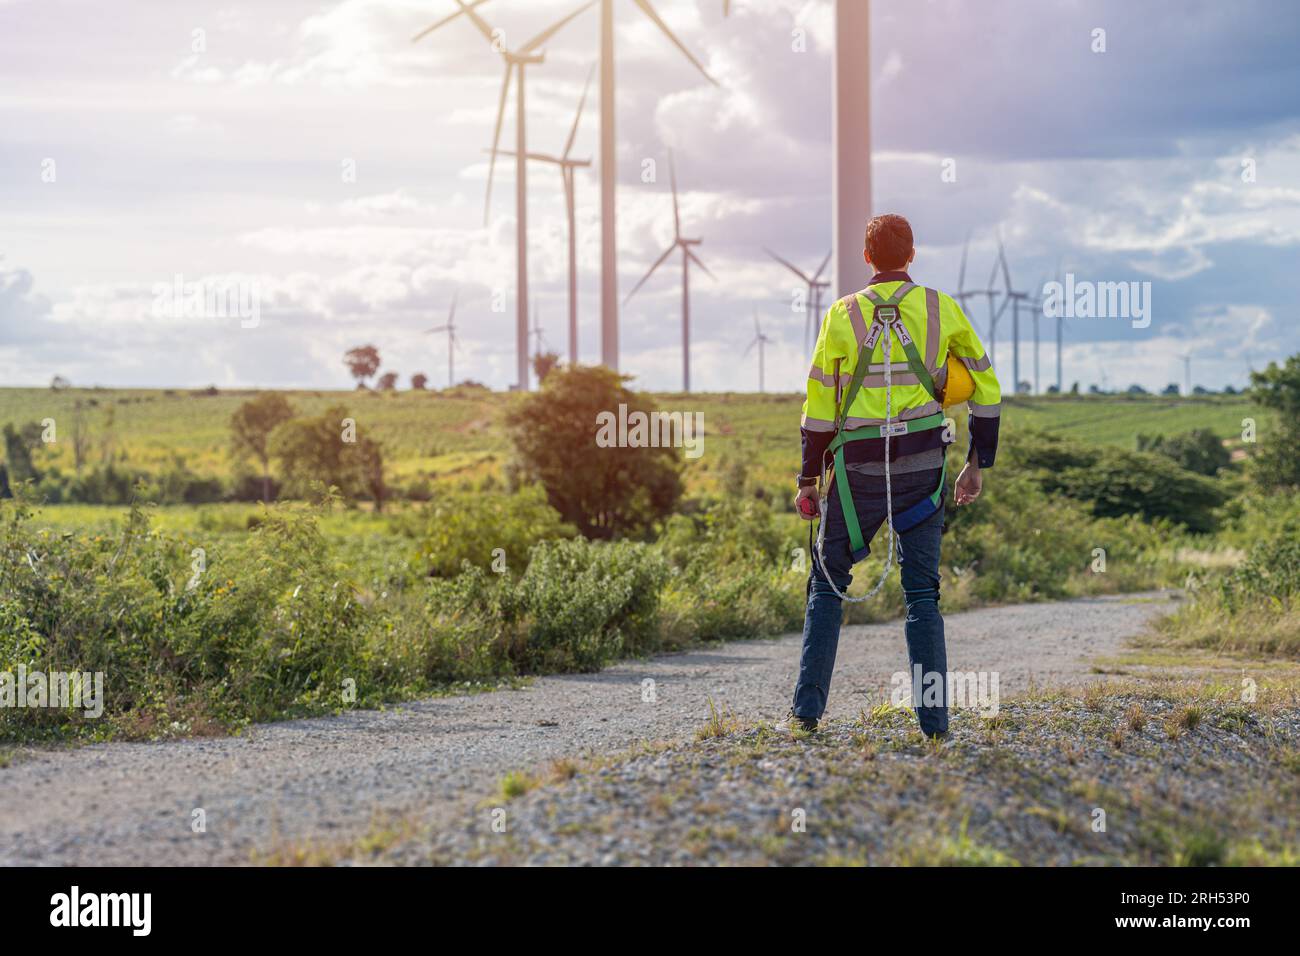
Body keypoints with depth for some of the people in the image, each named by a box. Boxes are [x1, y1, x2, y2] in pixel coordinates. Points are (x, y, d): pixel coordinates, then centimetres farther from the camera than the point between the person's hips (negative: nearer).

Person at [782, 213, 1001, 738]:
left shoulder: (843, 315, -2)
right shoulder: (943, 309, 3)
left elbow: (820, 404, -1)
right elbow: (987, 389, 8)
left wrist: (809, 479, 6)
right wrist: (978, 464, 16)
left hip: (858, 466, -1)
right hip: (924, 464, 1)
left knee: (827, 584, 12)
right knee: (922, 592, 9)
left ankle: (806, 711, 6)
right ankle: (933, 720, 4)